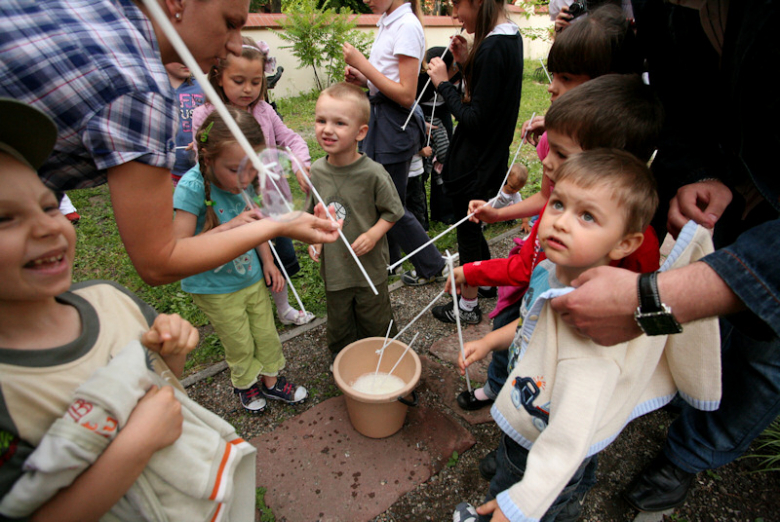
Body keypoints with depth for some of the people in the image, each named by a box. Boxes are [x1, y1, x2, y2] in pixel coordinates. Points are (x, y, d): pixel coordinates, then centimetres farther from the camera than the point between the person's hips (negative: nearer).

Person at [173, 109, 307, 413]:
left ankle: (272, 381, 44)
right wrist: (228, 228, -40)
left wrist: (268, 262, 6)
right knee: (240, 344, 15)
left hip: (252, 277, 5)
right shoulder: (192, 188, -27)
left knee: (267, 334, 18)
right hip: (215, 288, -4)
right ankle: (245, 384, 46)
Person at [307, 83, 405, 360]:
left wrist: (374, 234, -22)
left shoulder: (373, 173, -20)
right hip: (333, 265, 4)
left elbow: (393, 211, -8)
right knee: (339, 323, 23)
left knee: (374, 322, 19)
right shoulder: (317, 171, -6)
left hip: (370, 266, -3)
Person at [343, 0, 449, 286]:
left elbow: (406, 95, -20)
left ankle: (433, 266, 19)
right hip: (378, 116, 9)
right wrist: (362, 79, 0)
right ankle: (386, 261, 34)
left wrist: (363, 64, -17)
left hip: (395, 124, -9)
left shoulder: (407, 26, -14)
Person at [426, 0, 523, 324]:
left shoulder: (492, 48, -23)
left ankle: (468, 307, 24)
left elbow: (475, 119, -24)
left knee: (467, 229, 5)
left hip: (474, 161, -9)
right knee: (471, 226, 23)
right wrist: (467, 63, 2)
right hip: (491, 154, 9)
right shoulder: (511, 37, 8)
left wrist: (443, 84, -15)